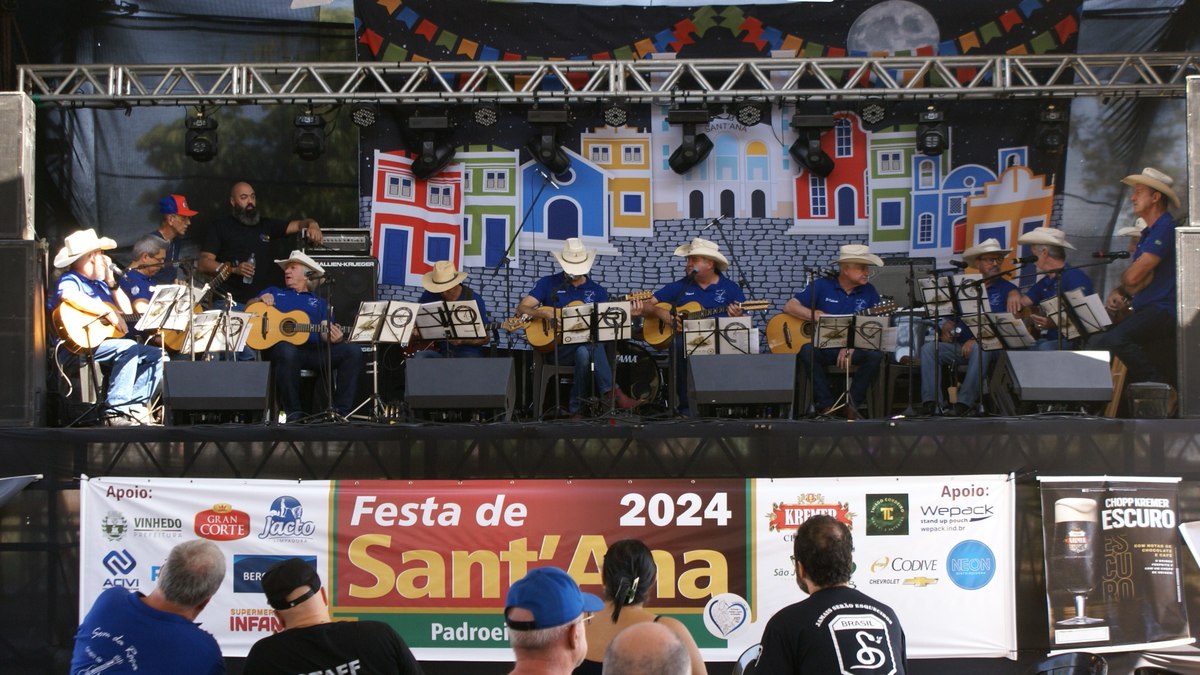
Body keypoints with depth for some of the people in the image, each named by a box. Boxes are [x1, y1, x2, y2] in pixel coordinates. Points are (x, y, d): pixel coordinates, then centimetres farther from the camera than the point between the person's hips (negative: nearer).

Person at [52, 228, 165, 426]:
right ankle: (117, 411, -32)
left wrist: (112, 283, 9)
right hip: (80, 345, -9)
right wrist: (108, 312, -26)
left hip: (104, 342, 9)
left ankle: (135, 404, -9)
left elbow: (127, 311, 19)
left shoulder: (99, 283, 22)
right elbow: (69, 296, -31)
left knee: (157, 355, 1)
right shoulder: (69, 280, -4)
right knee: (128, 348, -33)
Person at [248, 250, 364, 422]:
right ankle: (294, 413, -30)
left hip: (314, 349, 3)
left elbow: (327, 331, 18)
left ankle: (341, 411, -24)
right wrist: (260, 299, 4)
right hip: (282, 345, -2)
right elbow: (248, 308, 25)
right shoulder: (274, 292, 32)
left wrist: (336, 339, -6)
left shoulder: (320, 303, 32)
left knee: (353, 352, -23)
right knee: (287, 351, -42)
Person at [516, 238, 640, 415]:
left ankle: (575, 407, -25)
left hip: (587, 346, 3)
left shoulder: (597, 290, 14)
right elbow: (521, 308, -1)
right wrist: (546, 314, -18)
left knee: (584, 353, -35)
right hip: (554, 348, -3)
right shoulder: (548, 284, 7)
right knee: (592, 344, -33)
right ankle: (611, 392, -30)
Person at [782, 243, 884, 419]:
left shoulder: (869, 291, 6)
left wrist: (851, 347, -14)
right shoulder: (822, 286, 1)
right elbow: (789, 307, -4)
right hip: (822, 347, -1)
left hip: (854, 348, 2)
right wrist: (818, 317, -16)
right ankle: (826, 405, -24)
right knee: (807, 350, -34)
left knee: (875, 355, -29)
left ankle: (852, 402, -13)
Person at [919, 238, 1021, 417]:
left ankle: (964, 404, -39)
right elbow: (951, 320, 20)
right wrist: (945, 332, -2)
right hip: (960, 345, 4)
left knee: (979, 349, -37)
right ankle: (930, 403, -30)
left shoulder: (1006, 289, 6)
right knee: (928, 348, -20)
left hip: (990, 346, -4)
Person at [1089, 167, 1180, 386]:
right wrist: (1118, 293, 1)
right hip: (1146, 311, 11)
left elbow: (1133, 276, -18)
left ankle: (1158, 383, -20)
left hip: (1163, 311, -11)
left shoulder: (1165, 228, -12)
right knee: (1095, 342, 7)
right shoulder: (1150, 232, 22)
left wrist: (1123, 282, 5)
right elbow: (1130, 279, 23)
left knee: (1115, 339, -32)